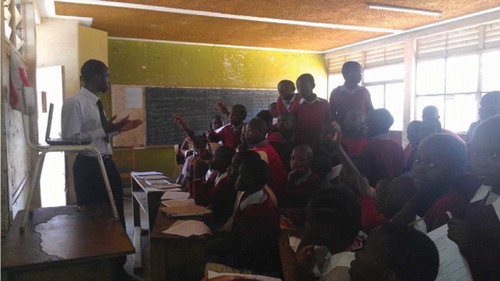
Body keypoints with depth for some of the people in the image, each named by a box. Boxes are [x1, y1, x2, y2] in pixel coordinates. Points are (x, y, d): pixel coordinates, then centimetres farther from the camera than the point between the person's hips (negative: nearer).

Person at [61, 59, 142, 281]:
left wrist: (118, 129, 11)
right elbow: (70, 140, -21)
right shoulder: (74, 102, -14)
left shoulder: (96, 103, 13)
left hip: (106, 164, 9)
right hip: (89, 167, -9)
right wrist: (104, 130, -25)